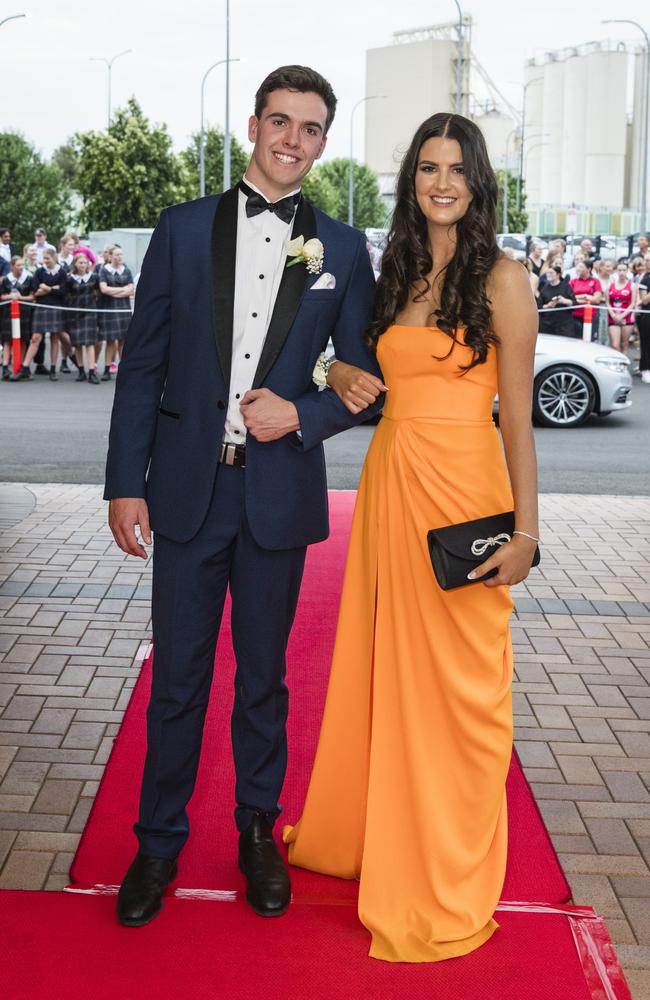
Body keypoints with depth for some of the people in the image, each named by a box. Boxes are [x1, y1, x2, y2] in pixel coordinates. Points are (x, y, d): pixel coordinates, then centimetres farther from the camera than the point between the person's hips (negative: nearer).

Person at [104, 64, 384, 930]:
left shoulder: (342, 249, 4)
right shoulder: (184, 230, 3)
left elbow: (367, 380, 7)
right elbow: (142, 365, 1)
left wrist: (301, 414, -12)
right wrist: (125, 484, -3)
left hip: (280, 495, 0)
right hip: (187, 489, 0)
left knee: (263, 676, 13)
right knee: (176, 679, 8)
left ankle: (257, 833, 31)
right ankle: (159, 842, 24)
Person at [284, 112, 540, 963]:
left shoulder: (502, 278, -5)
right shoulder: (396, 274, 12)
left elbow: (517, 413, -8)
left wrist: (525, 529, -12)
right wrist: (343, 377, 1)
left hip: (461, 492, -6)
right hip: (386, 479, 6)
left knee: (454, 685, 3)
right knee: (378, 666, 15)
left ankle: (447, 886, 19)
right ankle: (361, 835, 34)